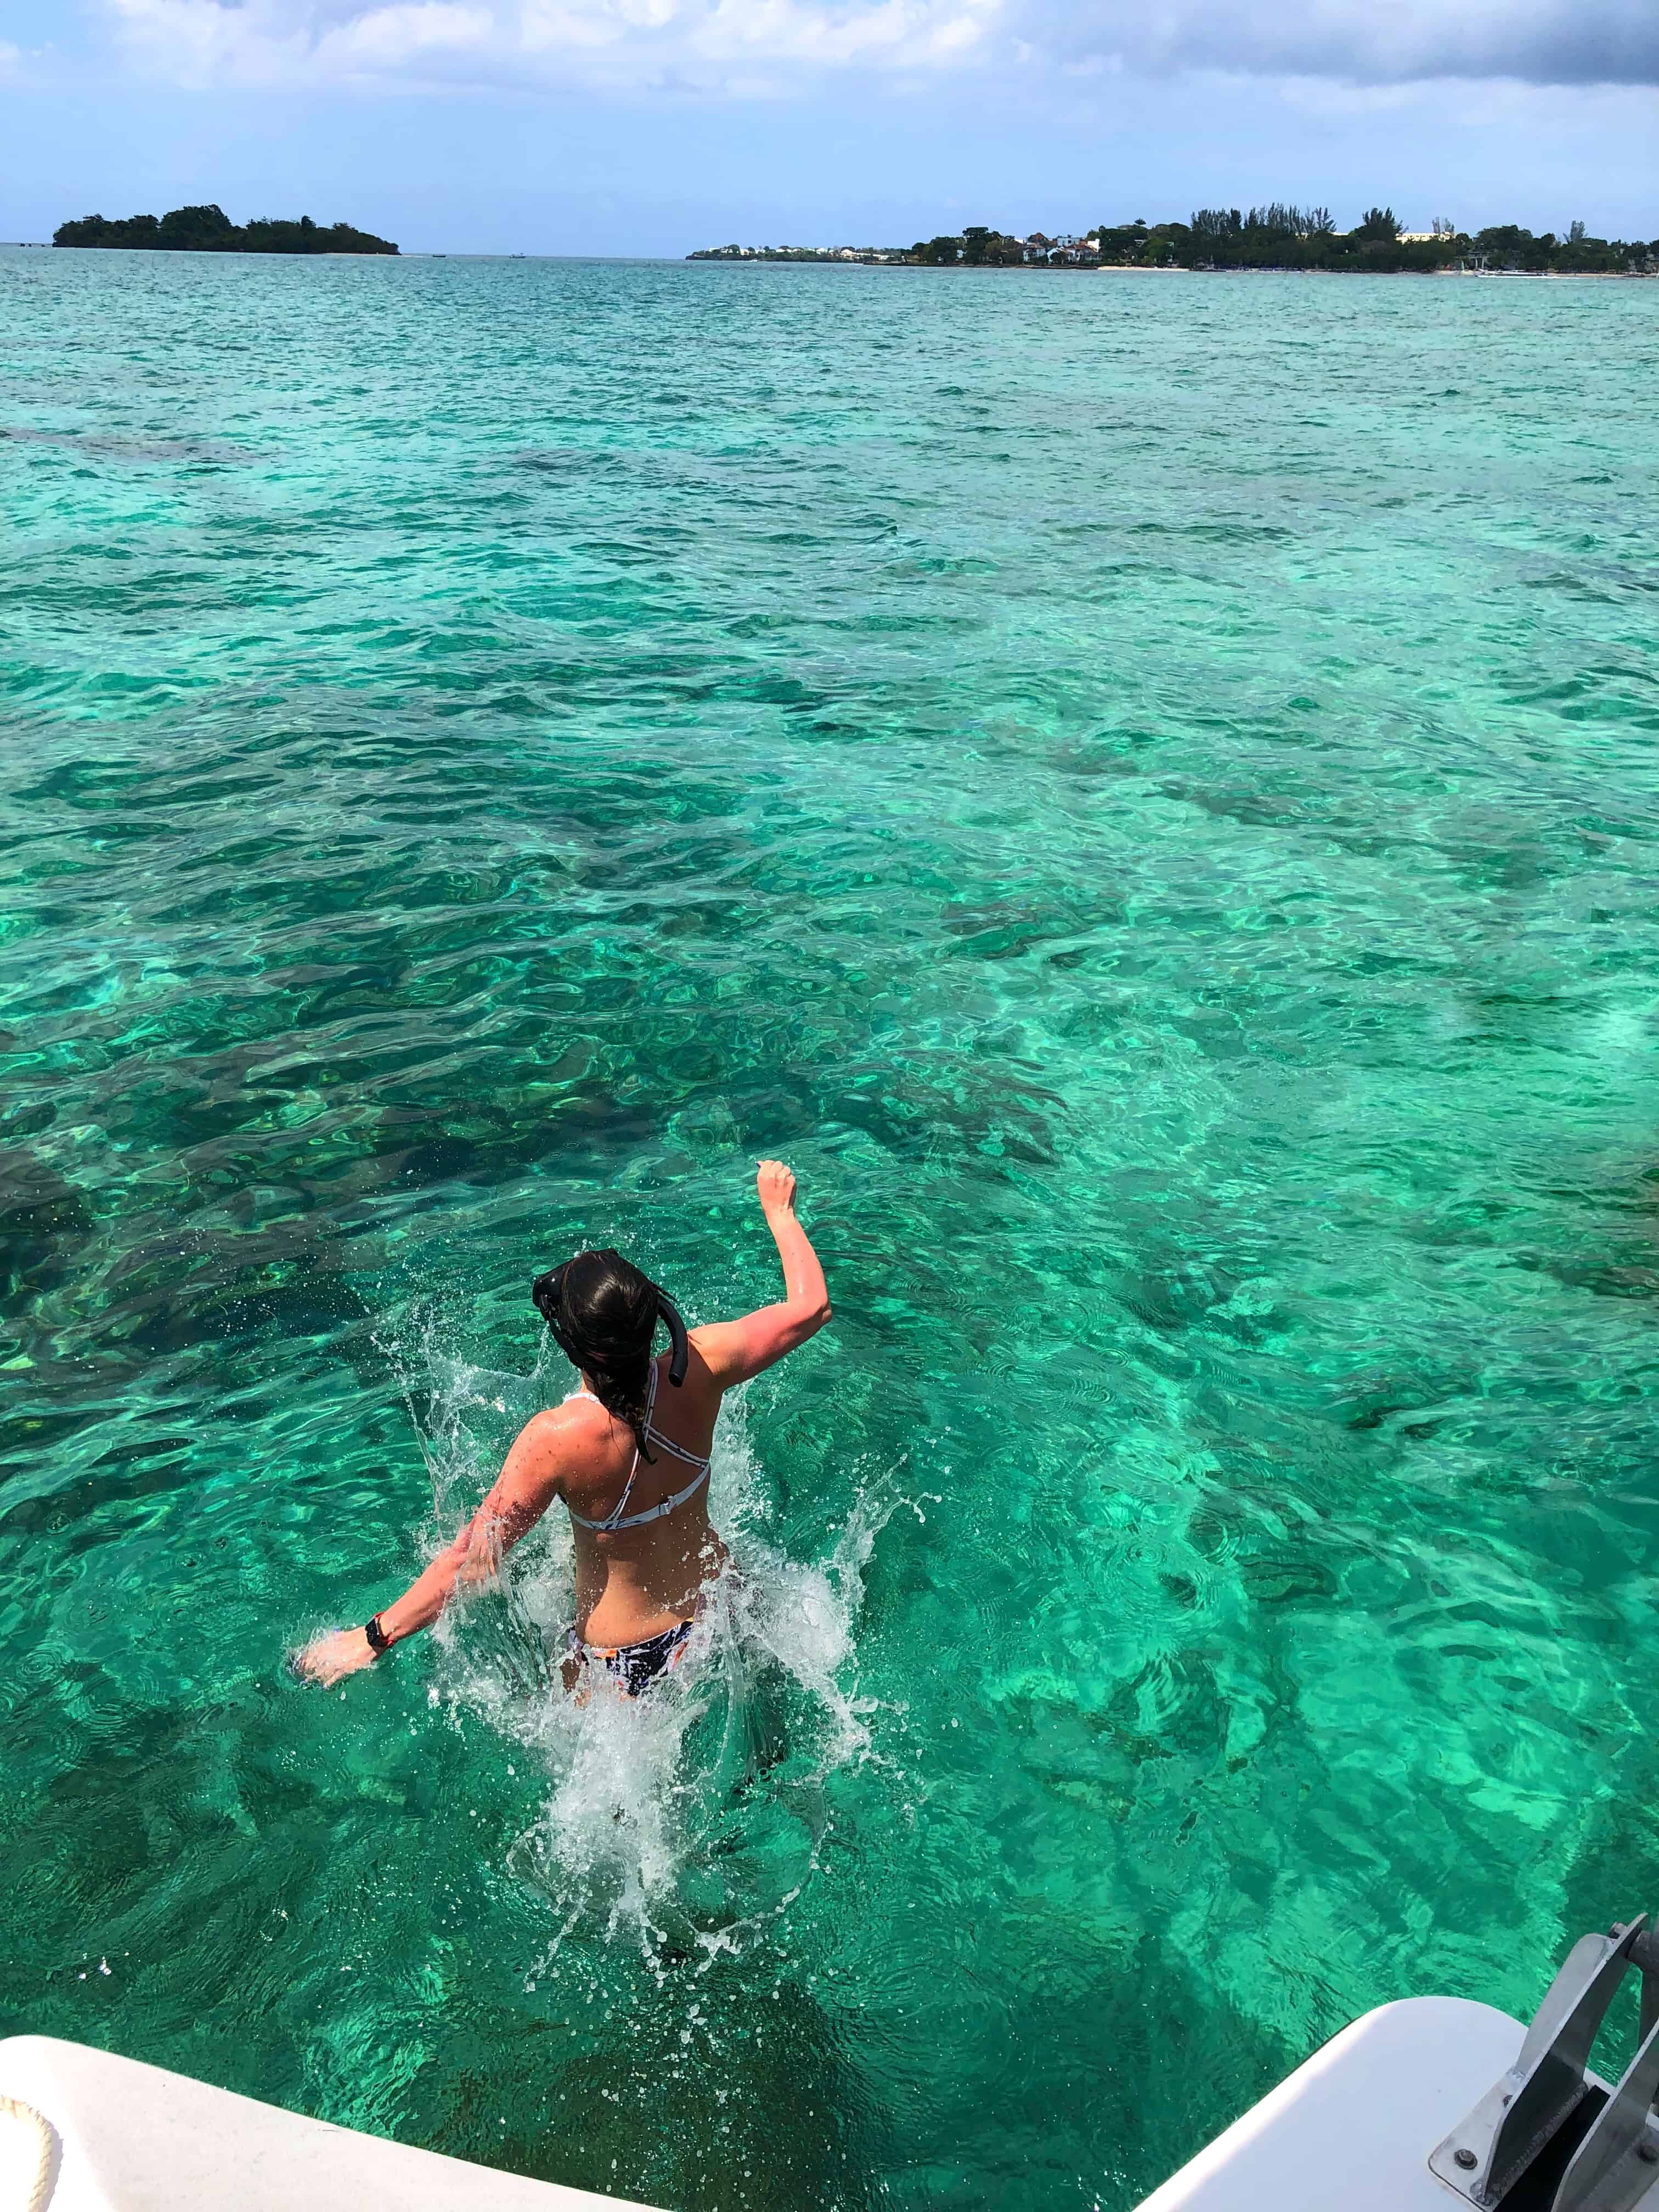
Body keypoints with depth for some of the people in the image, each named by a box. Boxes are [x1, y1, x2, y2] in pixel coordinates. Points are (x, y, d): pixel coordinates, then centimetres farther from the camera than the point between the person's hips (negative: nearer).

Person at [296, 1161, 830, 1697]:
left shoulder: (556, 1440, -33)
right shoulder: (698, 1368, -24)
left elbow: (473, 1558, -25)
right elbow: (811, 1306, -10)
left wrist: (373, 1636, -12)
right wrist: (779, 1211, 4)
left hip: (620, 1659, -4)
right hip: (718, 1610, 4)